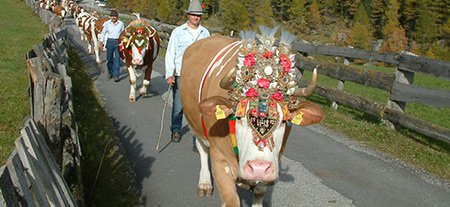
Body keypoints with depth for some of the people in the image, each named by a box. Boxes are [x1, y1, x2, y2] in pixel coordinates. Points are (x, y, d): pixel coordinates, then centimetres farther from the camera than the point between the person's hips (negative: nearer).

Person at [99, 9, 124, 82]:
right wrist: (101, 42, 5)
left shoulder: (121, 23, -1)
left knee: (117, 58, -5)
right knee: (109, 58, 9)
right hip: (110, 41, 1)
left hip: (118, 42, -1)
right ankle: (110, 73, 28)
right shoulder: (107, 23, -2)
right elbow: (103, 33, 7)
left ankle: (116, 75, 0)